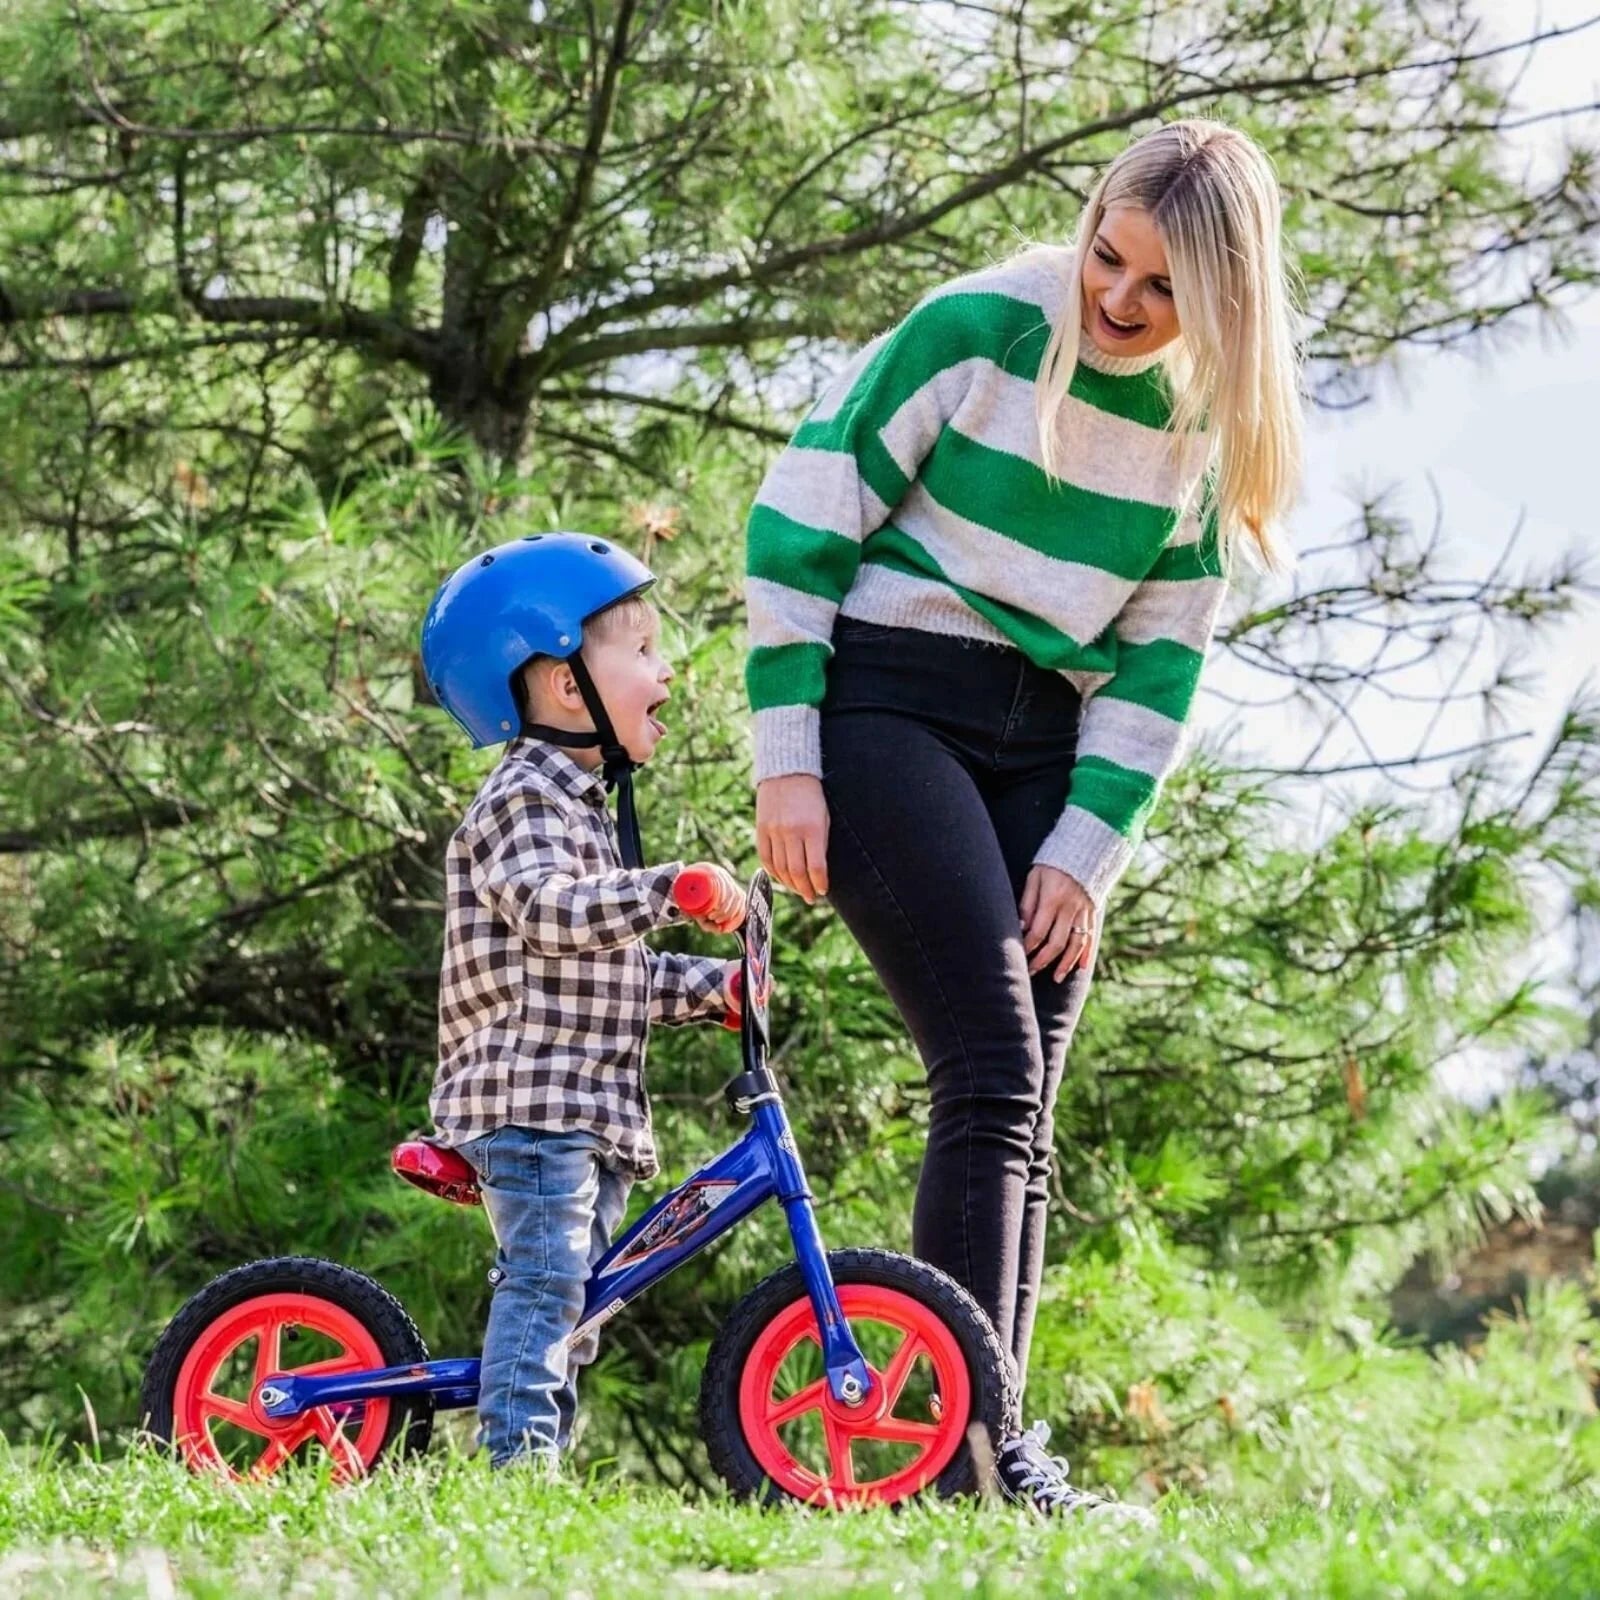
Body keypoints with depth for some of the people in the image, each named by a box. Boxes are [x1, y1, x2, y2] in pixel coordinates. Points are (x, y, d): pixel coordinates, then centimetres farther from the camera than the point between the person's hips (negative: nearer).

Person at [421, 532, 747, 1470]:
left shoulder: (585, 808, 23)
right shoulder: (525, 798, -9)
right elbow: (551, 912, -29)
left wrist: (713, 987, 14)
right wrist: (670, 890, -36)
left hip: (593, 1110, 10)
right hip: (528, 1096, -10)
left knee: (571, 1300, 10)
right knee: (546, 1278, -17)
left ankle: (543, 1455, 13)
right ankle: (518, 1456, -20)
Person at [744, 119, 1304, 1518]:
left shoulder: (1208, 424, 5)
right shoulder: (978, 332, -10)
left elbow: (1160, 662, 8)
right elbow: (799, 522, -8)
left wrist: (1086, 850, -1)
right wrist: (786, 763, -11)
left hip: (1048, 757, 5)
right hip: (887, 707, -5)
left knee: (1019, 1117, 1)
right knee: (993, 1078, -17)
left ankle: (990, 1460, 3)